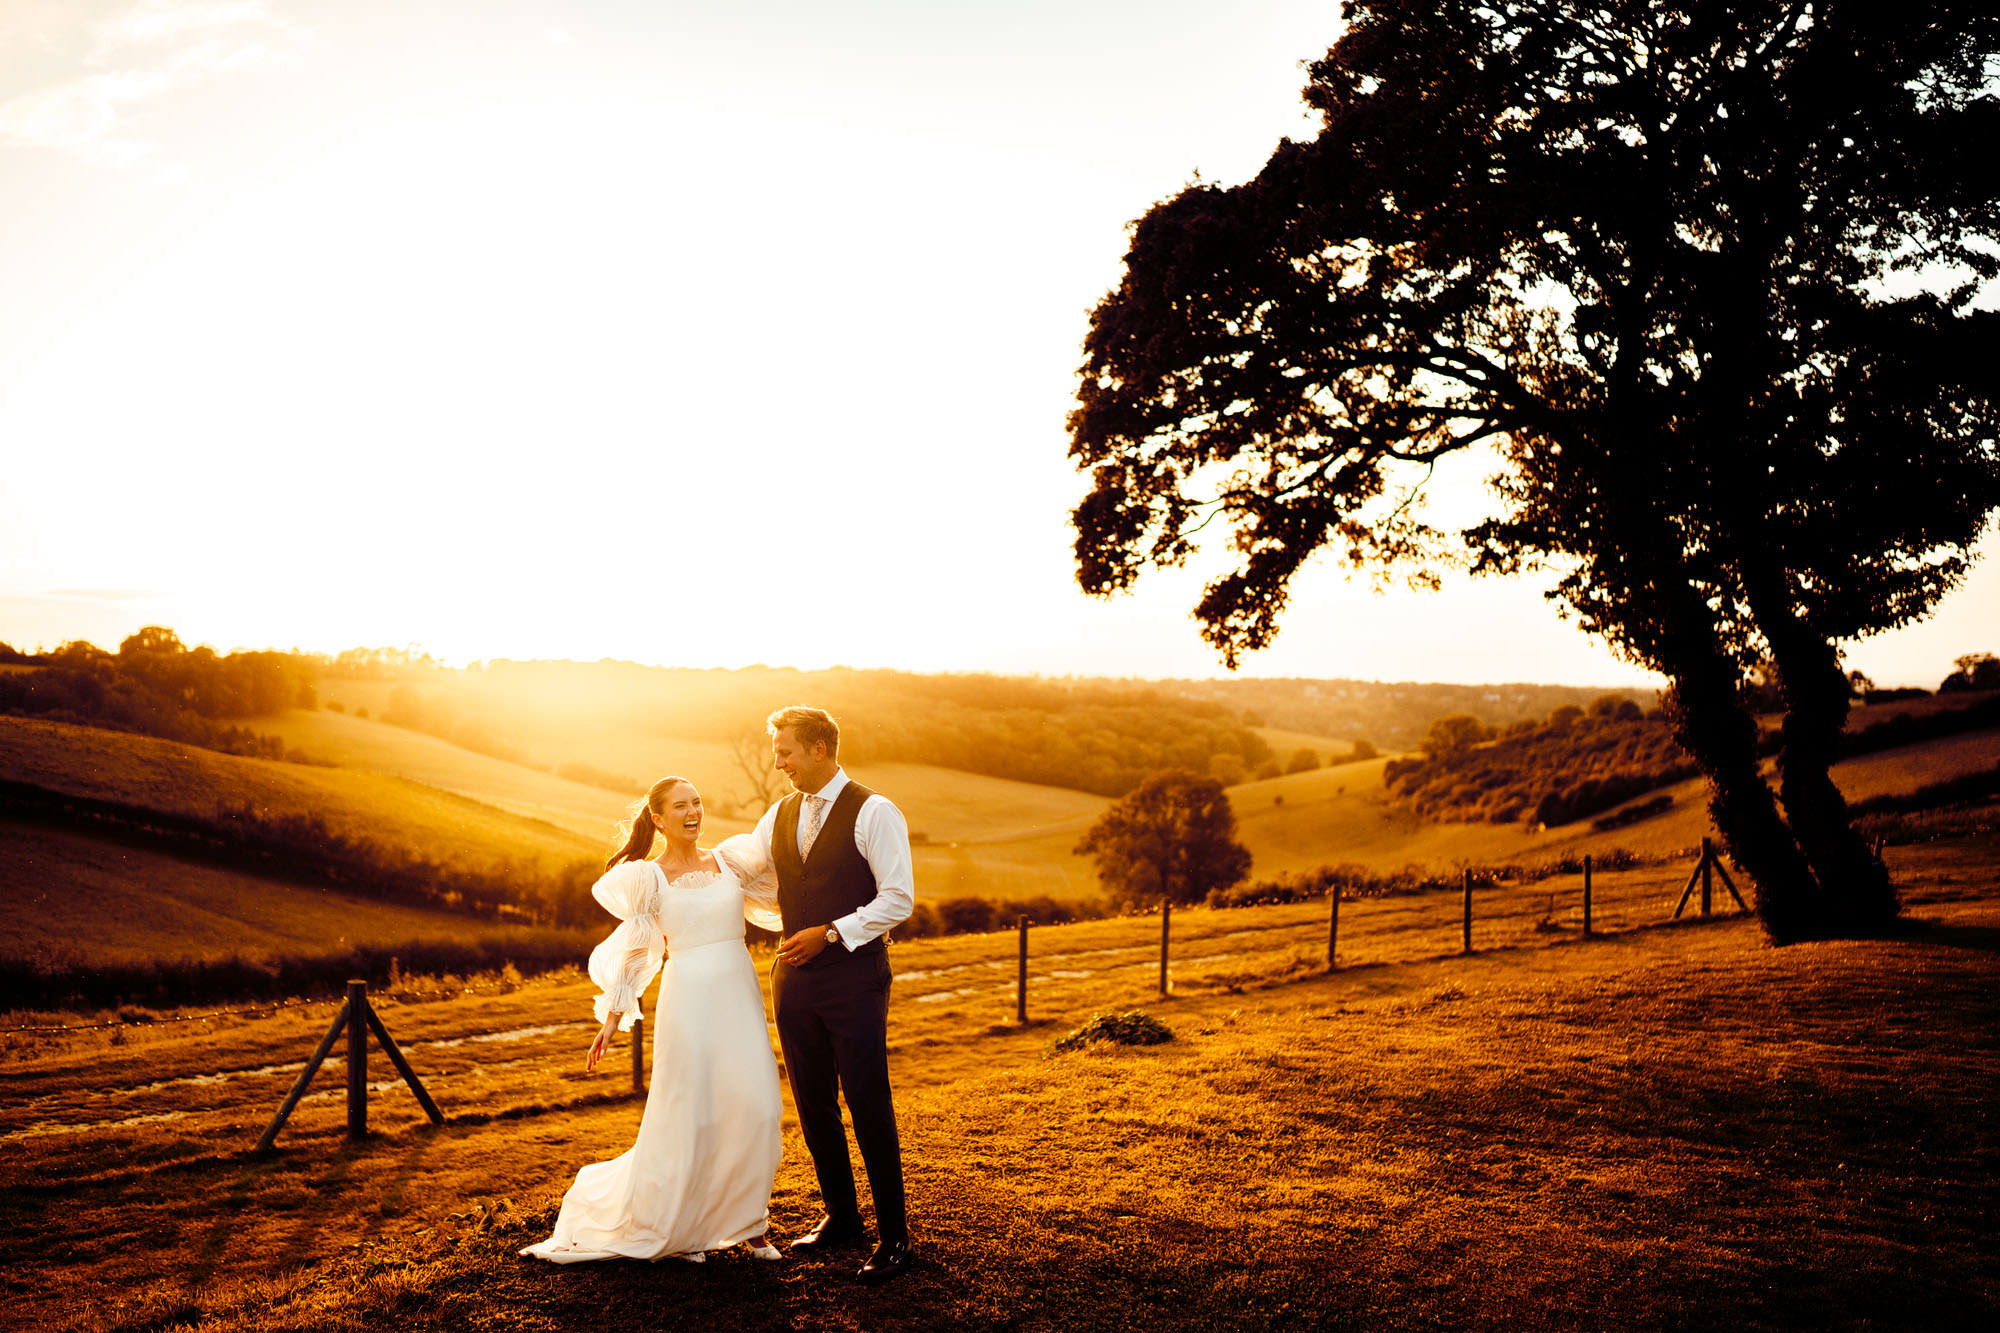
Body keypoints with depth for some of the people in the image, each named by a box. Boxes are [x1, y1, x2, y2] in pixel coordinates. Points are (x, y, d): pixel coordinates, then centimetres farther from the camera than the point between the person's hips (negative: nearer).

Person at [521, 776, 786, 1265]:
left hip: (740, 998, 3)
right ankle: (675, 1226, 22)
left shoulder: (729, 862, 9)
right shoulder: (650, 878, 1)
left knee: (755, 1109, -2)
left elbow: (779, 902, 21)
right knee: (687, 1115, 1)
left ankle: (750, 1224, 14)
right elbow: (634, 952, 6)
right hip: (688, 1001, -3)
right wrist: (612, 1017, 5)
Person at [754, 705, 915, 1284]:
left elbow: (899, 900, -13)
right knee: (813, 1105, 13)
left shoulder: (874, 813, -9)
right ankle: (840, 1217, 30)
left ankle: (893, 1235, 10)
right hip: (794, 978, 6)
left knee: (869, 1106, -3)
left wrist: (829, 932, -15)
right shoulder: (779, 816, 10)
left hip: (854, 977, -6)